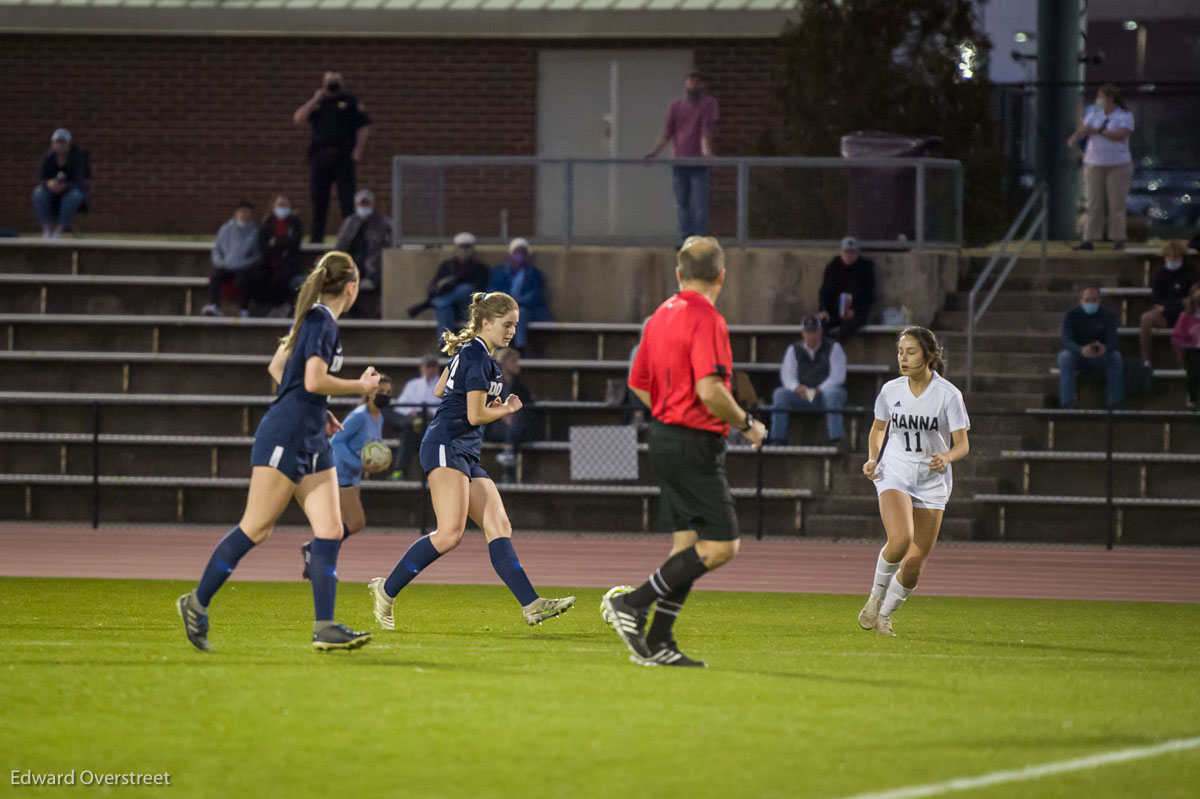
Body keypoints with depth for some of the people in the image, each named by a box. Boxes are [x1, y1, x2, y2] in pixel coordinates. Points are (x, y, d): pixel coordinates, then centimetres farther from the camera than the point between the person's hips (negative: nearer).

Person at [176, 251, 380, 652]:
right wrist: (361, 386, -9)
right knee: (256, 528, -5)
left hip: (312, 440, 10)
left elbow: (277, 366, 24)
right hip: (284, 437, -10)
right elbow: (314, 380, -23)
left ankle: (324, 627, -4)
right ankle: (197, 602, 6)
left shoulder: (313, 318, 15)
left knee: (330, 530, 0)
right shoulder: (322, 322, -13)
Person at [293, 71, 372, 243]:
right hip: (319, 155, 3)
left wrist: (358, 150, -6)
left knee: (346, 197, -8)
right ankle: (317, 236, 11)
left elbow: (364, 126, 3)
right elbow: (298, 119, 2)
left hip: (343, 155, -3)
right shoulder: (316, 102, 15)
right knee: (319, 198, 5)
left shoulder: (350, 101, 7)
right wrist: (315, 100, -2)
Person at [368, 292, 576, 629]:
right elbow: (476, 415, -14)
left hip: (467, 455, 11)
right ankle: (386, 590, -10)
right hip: (447, 446, -11)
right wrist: (508, 409, 5)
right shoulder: (478, 356, -11)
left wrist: (488, 401, 22)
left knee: (499, 526, -2)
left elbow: (440, 389, 32)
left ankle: (531, 605, -10)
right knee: (450, 534, -20)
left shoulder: (468, 350, 19)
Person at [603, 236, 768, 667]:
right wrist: (747, 423, -9)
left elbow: (639, 385, 17)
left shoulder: (661, 316, 11)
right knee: (720, 546, -8)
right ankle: (632, 603, -9)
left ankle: (657, 643, 7)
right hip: (696, 445, -10)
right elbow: (710, 391, -24)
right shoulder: (707, 320, -16)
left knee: (686, 544, 11)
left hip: (664, 435, 10)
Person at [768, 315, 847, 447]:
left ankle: (837, 438, -42)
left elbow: (837, 376, -10)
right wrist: (797, 388, -23)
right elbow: (787, 375, 0)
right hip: (802, 395, 3)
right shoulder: (794, 350, 9)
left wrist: (819, 390, -26)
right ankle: (777, 439, -26)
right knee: (780, 394, -23)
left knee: (831, 394, -39)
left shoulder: (833, 348, 0)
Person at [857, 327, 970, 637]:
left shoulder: (948, 395, -8)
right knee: (900, 540, -28)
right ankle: (877, 595, -1)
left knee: (914, 565, -1)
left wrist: (947, 457, -27)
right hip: (894, 475, 0)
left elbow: (963, 444, -5)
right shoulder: (891, 390, 1)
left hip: (932, 483, 0)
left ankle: (886, 613, 26)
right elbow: (878, 428, 19)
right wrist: (873, 459, 1)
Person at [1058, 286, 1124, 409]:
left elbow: (1112, 342, -18)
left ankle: (1115, 403, -31)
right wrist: (1082, 351, -47)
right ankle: (1067, 403, -38)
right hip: (1077, 359, -1)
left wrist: (1105, 349, -46)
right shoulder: (1070, 316, -9)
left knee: (1116, 356, -30)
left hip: (1099, 360, 1)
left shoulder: (1108, 315, -6)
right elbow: (1067, 341, -23)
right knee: (1065, 356, -34)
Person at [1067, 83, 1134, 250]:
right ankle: (1088, 241, 0)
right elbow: (1081, 131, -6)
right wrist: (1074, 139, -30)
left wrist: (1097, 131, -31)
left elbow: (1121, 135, -24)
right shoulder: (1094, 114, 6)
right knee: (1094, 204, 1)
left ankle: (1118, 241, 5)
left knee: (1117, 204, -3)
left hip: (1118, 166, -3)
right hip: (1095, 166, 3)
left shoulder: (1125, 116, -7)